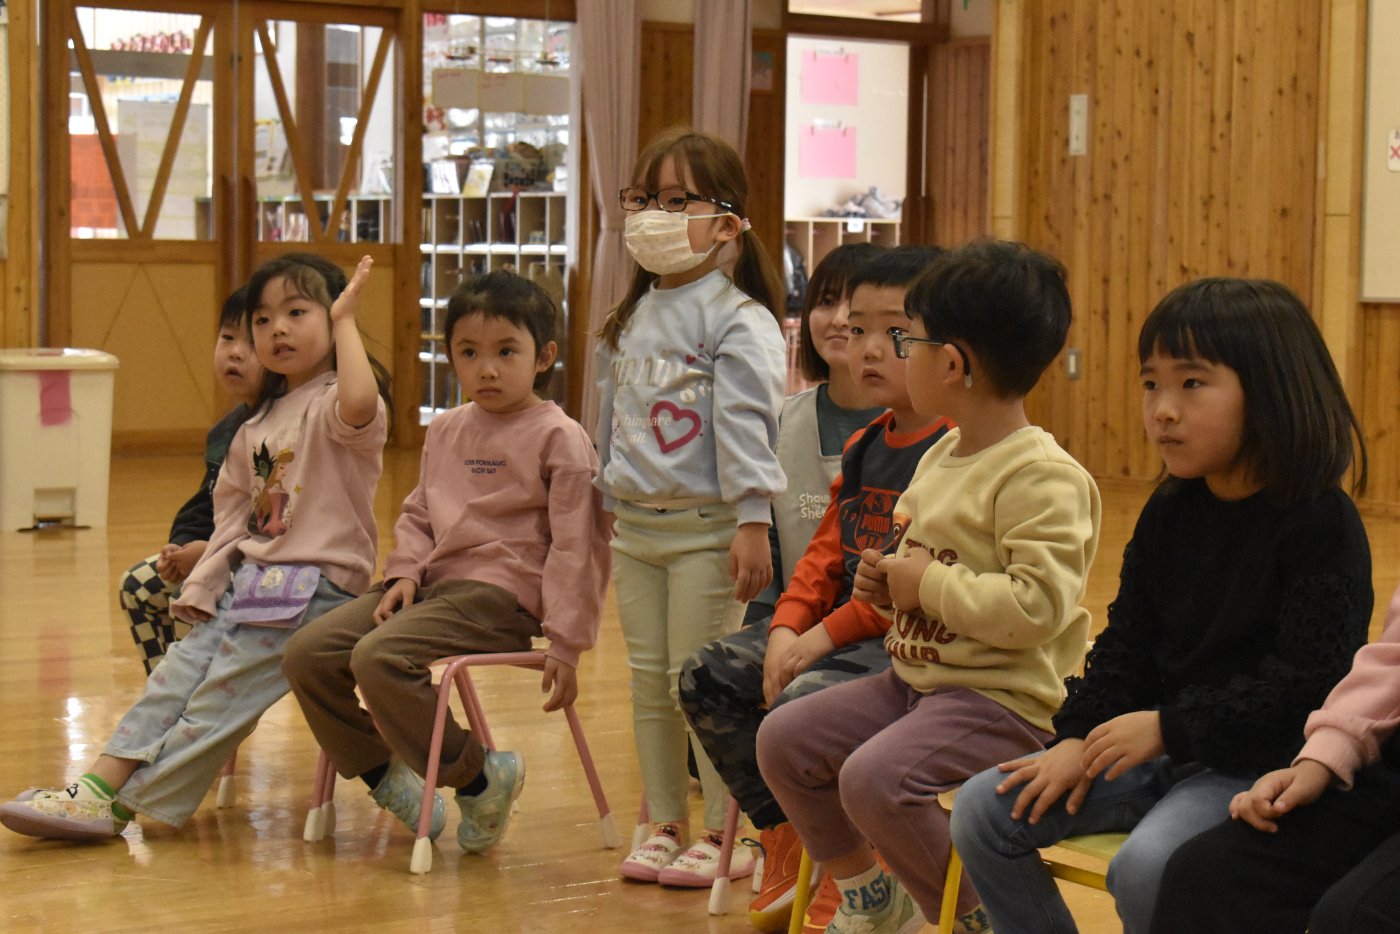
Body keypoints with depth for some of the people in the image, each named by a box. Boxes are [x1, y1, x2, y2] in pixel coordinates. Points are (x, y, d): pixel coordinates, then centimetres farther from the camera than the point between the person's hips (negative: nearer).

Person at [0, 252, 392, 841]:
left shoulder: (332, 404, -7)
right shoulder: (258, 426, 18)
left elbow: (358, 406, -34)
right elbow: (235, 510, 19)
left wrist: (346, 322, -22)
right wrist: (204, 585, 7)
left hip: (315, 585, -7)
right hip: (249, 579, 7)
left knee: (222, 693, -12)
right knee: (180, 671, -8)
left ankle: (122, 805, -9)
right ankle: (101, 783, -14)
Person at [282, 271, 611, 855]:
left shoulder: (559, 438, -6)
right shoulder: (446, 431, 15)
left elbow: (576, 546, -8)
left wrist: (566, 643, -11)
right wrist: (405, 572, 3)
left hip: (499, 593, -8)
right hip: (433, 583, 8)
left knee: (379, 658, -29)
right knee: (308, 653, -5)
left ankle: (477, 776, -11)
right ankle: (382, 772, 13)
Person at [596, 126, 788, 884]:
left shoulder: (737, 320, -10)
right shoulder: (629, 321, 13)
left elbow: (744, 424, -17)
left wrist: (752, 520, -22)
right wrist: (606, 508, 21)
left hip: (705, 529, -7)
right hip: (636, 527, 7)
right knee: (648, 682, 12)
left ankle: (727, 831, 10)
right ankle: (665, 822, 24)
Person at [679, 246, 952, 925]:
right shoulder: (864, 448, 15)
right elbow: (828, 551, 14)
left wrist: (827, 634, -20)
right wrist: (788, 628, -4)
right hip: (844, 626, 10)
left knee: (801, 703, -31)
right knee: (706, 676, 3)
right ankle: (784, 838, 13)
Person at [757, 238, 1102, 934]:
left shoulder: (1043, 478, -20)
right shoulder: (941, 456, 12)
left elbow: (1037, 605, -31)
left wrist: (928, 584, -21)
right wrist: (888, 582, 5)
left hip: (1007, 697, -10)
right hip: (918, 676, 10)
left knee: (874, 777, -29)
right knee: (784, 739, 5)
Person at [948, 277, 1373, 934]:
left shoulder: (1323, 525, -13)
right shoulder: (1169, 512, 9)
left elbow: (1308, 683, -19)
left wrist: (1169, 728, -20)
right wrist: (1078, 738, -3)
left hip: (1261, 761, -7)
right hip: (1162, 747, 7)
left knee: (1145, 866, -33)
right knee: (983, 810, -4)